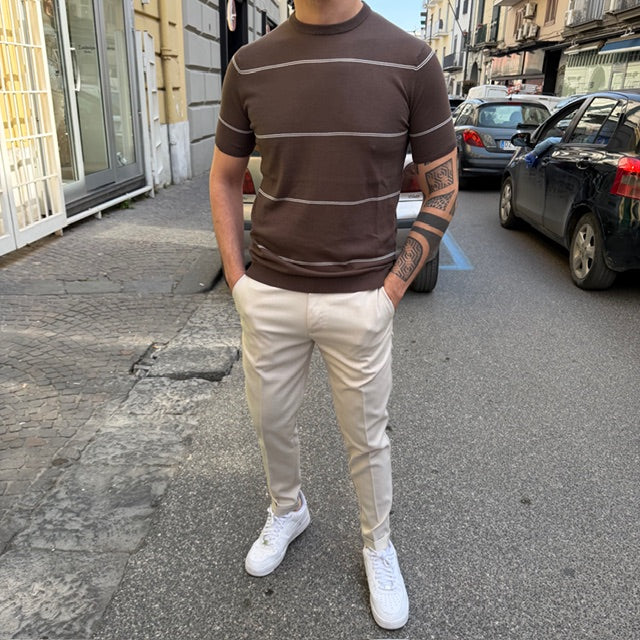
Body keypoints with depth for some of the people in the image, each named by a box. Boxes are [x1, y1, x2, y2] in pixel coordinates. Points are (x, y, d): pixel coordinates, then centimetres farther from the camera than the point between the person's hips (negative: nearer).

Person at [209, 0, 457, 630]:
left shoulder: (410, 60, -7)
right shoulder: (250, 65, 0)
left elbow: (442, 187, -1)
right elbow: (223, 178, 11)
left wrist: (394, 285, -6)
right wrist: (236, 276, 4)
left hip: (359, 300, -2)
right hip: (268, 295, 3)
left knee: (366, 437, 13)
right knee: (270, 422, 18)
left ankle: (378, 545, 39)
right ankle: (287, 511, 48)